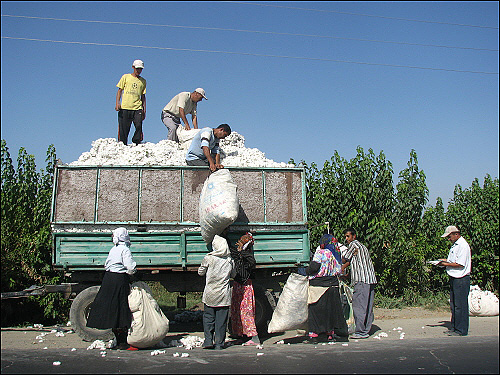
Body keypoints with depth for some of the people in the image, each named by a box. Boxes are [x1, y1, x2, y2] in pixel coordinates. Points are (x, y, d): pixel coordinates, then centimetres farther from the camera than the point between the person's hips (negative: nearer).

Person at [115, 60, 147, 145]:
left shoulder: (143, 81, 17)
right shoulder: (126, 77, 11)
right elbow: (119, 91, 9)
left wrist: (144, 110, 11)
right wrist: (117, 103, -5)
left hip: (138, 108, 1)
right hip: (125, 107, -1)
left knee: (139, 126, -17)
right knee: (123, 128, -4)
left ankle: (136, 144, -6)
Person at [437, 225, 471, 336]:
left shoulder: (463, 245, -14)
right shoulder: (454, 245, 16)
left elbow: (460, 264, -19)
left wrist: (446, 264, -13)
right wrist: (446, 261, 9)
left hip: (461, 279, -10)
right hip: (454, 278, 10)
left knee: (460, 305, -5)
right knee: (453, 304, 13)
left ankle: (461, 330, 1)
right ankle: (454, 327, 20)